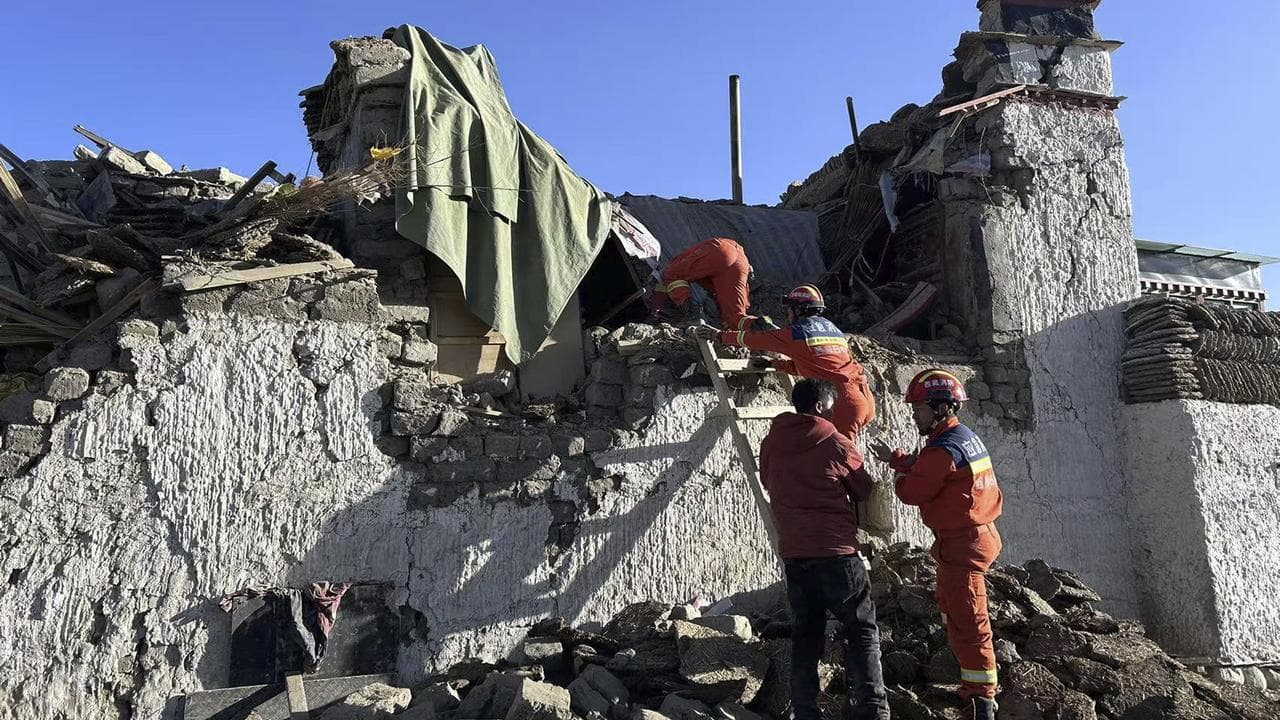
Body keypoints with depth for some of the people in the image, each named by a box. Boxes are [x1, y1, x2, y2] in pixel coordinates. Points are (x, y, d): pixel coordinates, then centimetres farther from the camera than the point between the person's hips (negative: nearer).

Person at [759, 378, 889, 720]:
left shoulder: (770, 444, 3)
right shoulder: (837, 444, -8)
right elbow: (865, 491, 6)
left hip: (793, 553, 4)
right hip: (836, 551, -4)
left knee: (805, 635, 12)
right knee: (862, 632, 8)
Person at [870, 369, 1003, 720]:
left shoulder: (942, 450, -24)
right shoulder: (966, 436, 8)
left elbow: (912, 492, -16)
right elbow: (925, 467, 15)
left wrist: (897, 479, 3)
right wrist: (894, 458, 8)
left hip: (961, 544, -11)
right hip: (976, 533, 11)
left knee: (967, 621, -5)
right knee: (950, 604, 28)